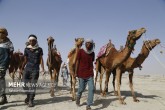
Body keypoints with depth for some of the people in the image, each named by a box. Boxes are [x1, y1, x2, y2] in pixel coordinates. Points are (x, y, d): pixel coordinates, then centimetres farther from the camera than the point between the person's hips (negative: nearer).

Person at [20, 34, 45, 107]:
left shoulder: (39, 49, 3)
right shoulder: (26, 49, 8)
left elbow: (41, 59, -1)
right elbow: (25, 60, 12)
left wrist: (43, 69, -10)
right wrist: (22, 68, 3)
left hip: (35, 69, -2)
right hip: (27, 68, 3)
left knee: (33, 84, -4)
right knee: (25, 83, 1)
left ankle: (31, 101, 6)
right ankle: (28, 96, 28)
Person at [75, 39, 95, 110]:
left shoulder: (92, 53, 6)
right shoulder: (81, 51, -4)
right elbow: (77, 62, -2)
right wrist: (76, 72, -3)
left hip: (90, 74, 3)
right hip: (81, 73, -2)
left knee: (91, 88, -9)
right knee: (81, 89, 10)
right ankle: (78, 98, 43)